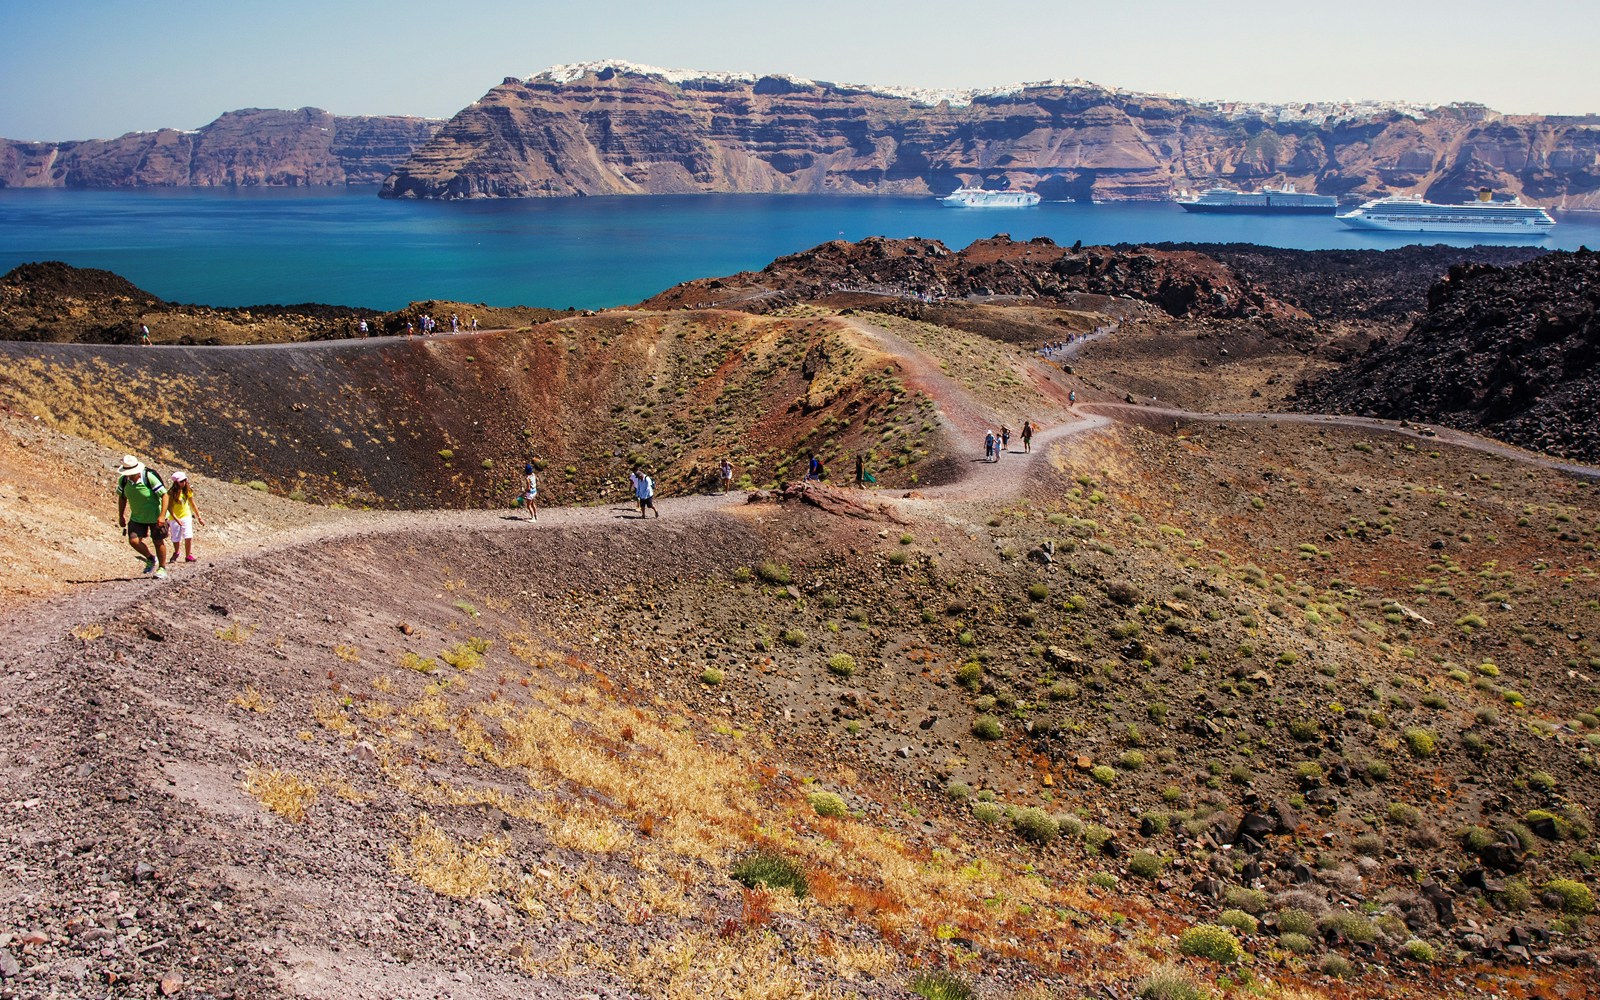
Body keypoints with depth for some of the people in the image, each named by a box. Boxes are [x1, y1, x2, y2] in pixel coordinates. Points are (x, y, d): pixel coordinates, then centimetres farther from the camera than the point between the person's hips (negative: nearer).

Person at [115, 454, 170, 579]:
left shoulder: (149, 478, -25)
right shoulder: (123, 480, -10)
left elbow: (164, 495, -21)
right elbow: (122, 498, 9)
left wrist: (162, 516, -26)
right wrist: (121, 516, 11)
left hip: (156, 516, -4)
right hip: (137, 517, 4)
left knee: (159, 542, 4)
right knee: (133, 540, -8)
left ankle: (162, 567, 23)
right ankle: (151, 559, 19)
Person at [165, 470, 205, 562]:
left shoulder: (187, 491, -3)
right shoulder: (171, 493, -16)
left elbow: (193, 504, 6)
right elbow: (169, 507, -18)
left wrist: (199, 517, 8)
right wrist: (176, 519, -28)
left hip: (186, 516, 2)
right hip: (174, 518, -2)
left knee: (188, 537, -12)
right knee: (176, 539, 8)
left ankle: (188, 556, -1)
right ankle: (176, 553, 36)